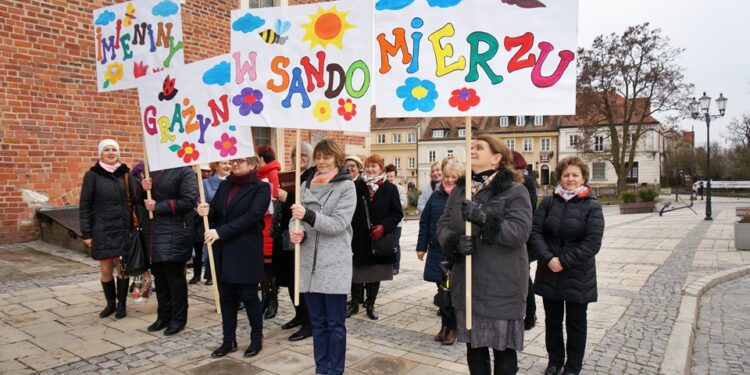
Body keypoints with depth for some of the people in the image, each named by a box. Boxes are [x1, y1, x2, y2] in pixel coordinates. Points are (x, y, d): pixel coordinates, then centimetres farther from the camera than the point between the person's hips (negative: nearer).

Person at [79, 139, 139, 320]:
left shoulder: (126, 174, 6)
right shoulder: (92, 175, 0)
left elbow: (135, 200, 2)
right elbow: (85, 206, 0)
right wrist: (86, 233, -4)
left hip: (123, 229, 1)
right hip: (102, 230, -1)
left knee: (122, 268, 4)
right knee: (106, 270, 6)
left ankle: (122, 304, 20)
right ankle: (110, 303, 25)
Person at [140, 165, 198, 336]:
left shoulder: (185, 171, -9)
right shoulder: (151, 170, 16)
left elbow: (189, 201, -20)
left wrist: (158, 206, -17)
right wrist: (142, 188, -3)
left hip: (174, 234, -7)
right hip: (153, 232, 8)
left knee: (174, 276, -1)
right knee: (159, 276, 14)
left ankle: (178, 318, 13)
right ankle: (163, 316, 27)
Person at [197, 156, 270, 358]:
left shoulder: (261, 188, -7)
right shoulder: (224, 185, 13)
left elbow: (252, 216, -18)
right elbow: (215, 212, 10)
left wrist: (220, 231, -23)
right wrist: (206, 211, -15)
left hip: (246, 251, -6)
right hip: (223, 251, 6)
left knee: (248, 295, 3)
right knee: (226, 296, 11)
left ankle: (257, 339, 20)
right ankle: (229, 340, 24)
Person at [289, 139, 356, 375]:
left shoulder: (346, 186, -4)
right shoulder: (306, 185, 10)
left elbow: (338, 224, -13)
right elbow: (297, 217, 7)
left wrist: (308, 215, -26)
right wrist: (296, 231, -16)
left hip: (334, 264, -4)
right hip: (309, 263, 5)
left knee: (335, 324, 5)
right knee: (317, 322, 15)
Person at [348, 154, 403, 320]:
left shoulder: (390, 188, -1)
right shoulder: (357, 187, 1)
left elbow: (397, 213, -1)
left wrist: (384, 226, -14)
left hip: (379, 239, 0)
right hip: (358, 238, 0)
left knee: (375, 274, 11)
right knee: (357, 274, 6)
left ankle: (370, 305, 26)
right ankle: (354, 303, 24)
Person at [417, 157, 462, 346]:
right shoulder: (436, 196, 5)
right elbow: (424, 222, 7)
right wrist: (421, 246, 5)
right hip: (437, 252, 4)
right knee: (442, 291, 12)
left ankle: (452, 328, 21)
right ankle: (445, 325, 28)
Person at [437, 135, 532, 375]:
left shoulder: (515, 191, -7)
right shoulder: (459, 190, 11)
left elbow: (520, 231, -19)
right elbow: (443, 225, 4)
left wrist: (483, 218, -30)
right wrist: (455, 241, -17)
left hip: (502, 286, -5)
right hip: (467, 283, 5)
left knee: (503, 348, 7)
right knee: (474, 345, 17)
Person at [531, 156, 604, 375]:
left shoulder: (592, 206, -5)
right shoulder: (549, 202, 3)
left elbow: (592, 242, -12)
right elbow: (535, 231, -3)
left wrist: (564, 261, -16)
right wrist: (548, 259, -17)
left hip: (577, 275, -2)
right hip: (549, 272, 3)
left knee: (575, 322, 11)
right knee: (552, 320, 14)